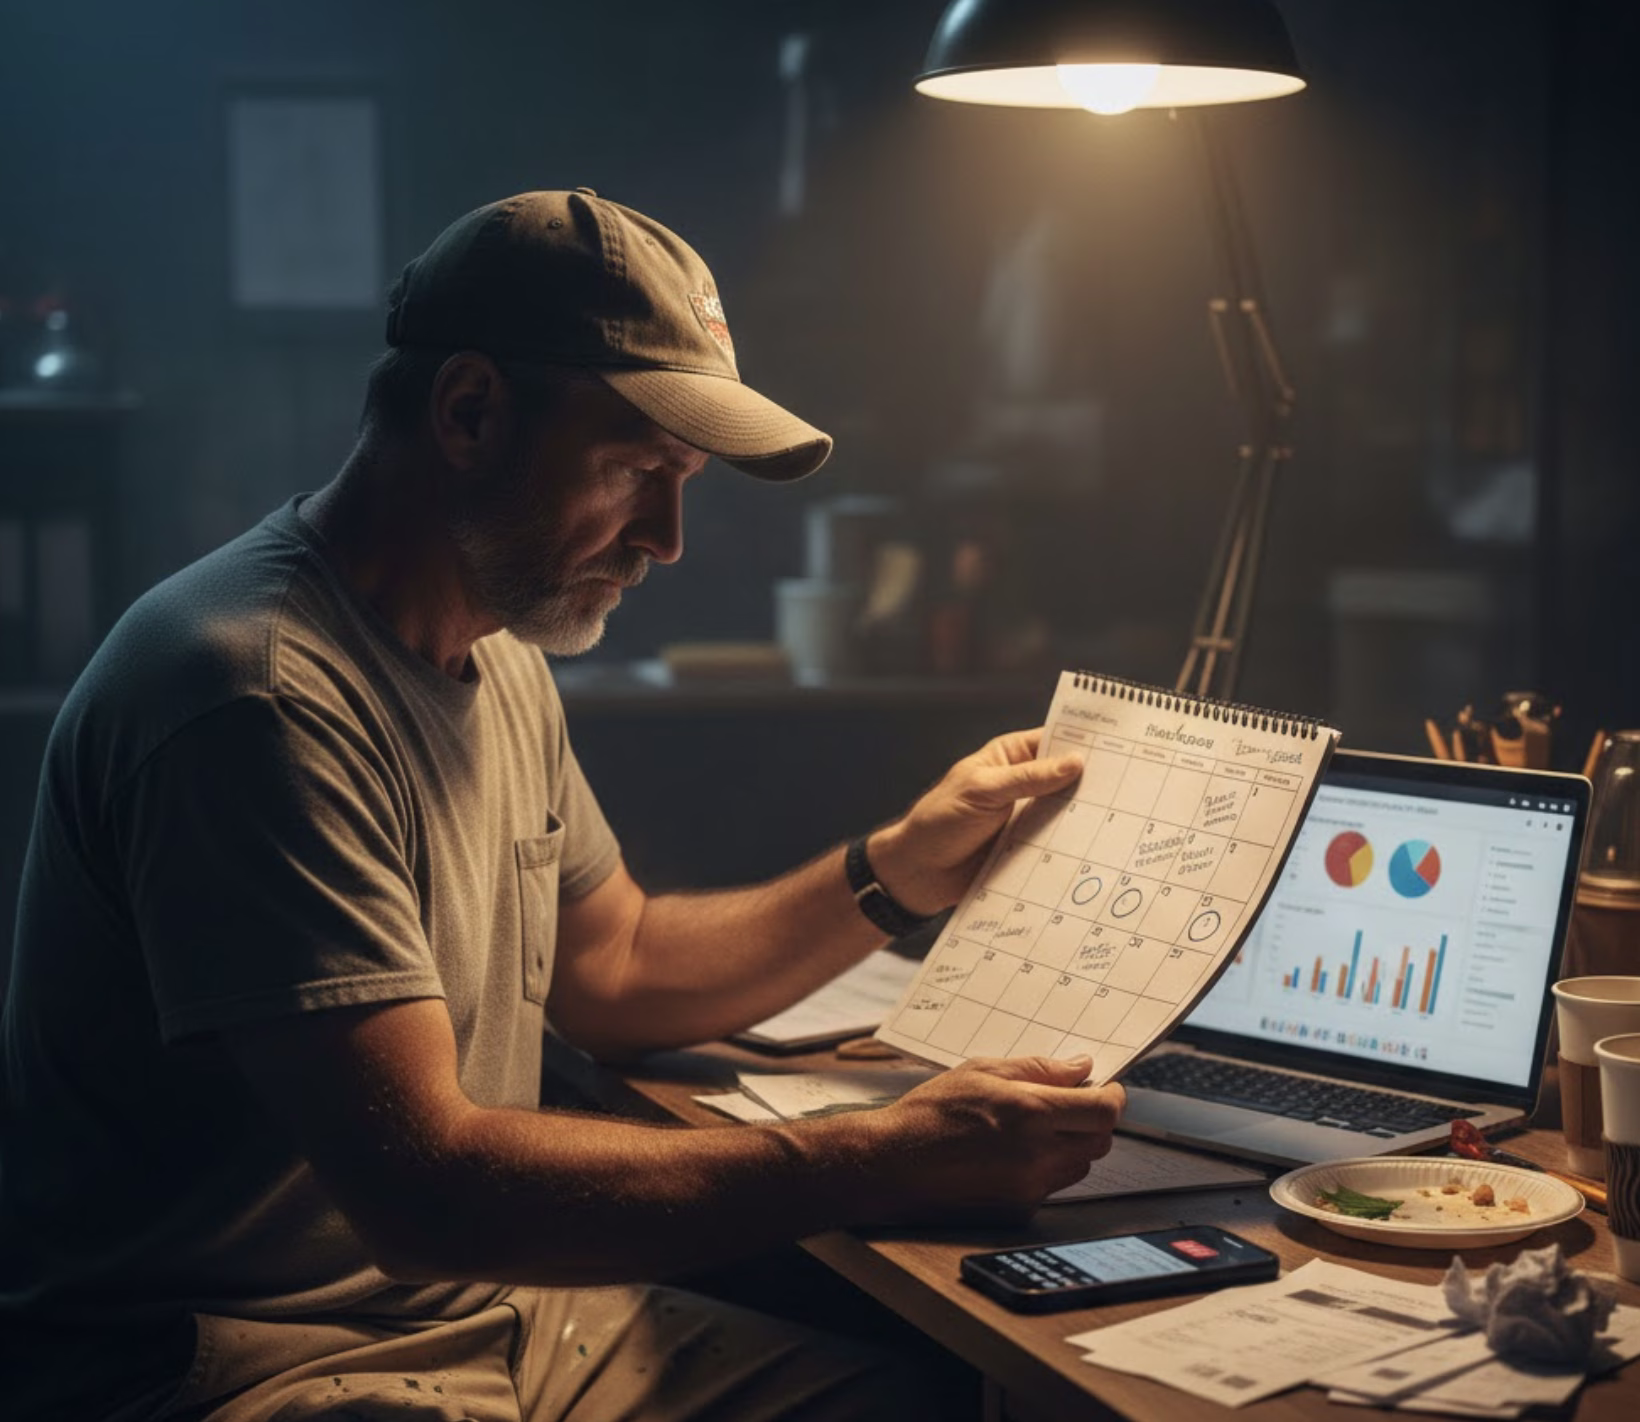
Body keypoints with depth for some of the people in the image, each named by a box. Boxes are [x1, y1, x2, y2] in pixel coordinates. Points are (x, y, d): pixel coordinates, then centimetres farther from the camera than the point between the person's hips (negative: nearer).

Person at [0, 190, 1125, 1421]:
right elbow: (422, 1189, -27)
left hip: (494, 1299, 9)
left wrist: (901, 868, 6)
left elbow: (615, 971, 19)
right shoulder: (258, 699, -23)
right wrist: (889, 1161, -27)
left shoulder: (496, 657, 9)